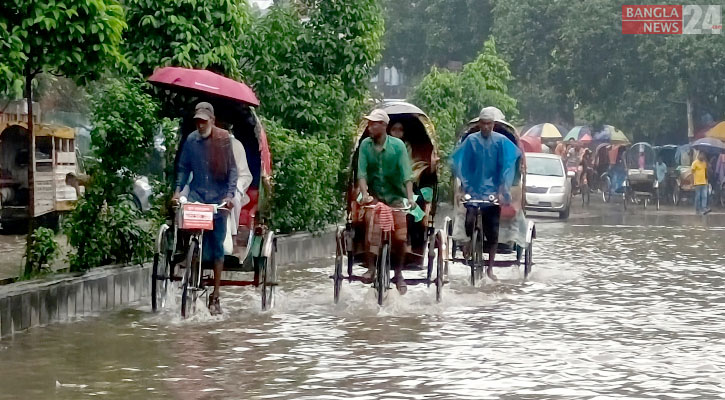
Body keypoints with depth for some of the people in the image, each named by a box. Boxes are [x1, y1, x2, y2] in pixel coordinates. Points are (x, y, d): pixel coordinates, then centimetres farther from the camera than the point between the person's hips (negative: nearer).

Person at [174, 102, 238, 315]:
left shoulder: (223, 139, -3)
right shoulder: (191, 140, 4)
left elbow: (232, 169, -2)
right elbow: (184, 167, 12)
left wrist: (230, 195, -13)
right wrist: (178, 190, -2)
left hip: (218, 197, -1)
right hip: (197, 194, 1)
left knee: (217, 245, 2)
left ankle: (215, 297, 9)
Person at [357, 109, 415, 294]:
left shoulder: (397, 145, -8)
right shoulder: (366, 145, -3)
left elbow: (406, 173, -12)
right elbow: (362, 173, -7)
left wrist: (410, 197, -23)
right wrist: (364, 193, -22)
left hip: (395, 197, 0)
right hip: (374, 196, 0)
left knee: (400, 237, -3)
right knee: (371, 233, -21)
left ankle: (398, 274, 13)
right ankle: (370, 269, -14)